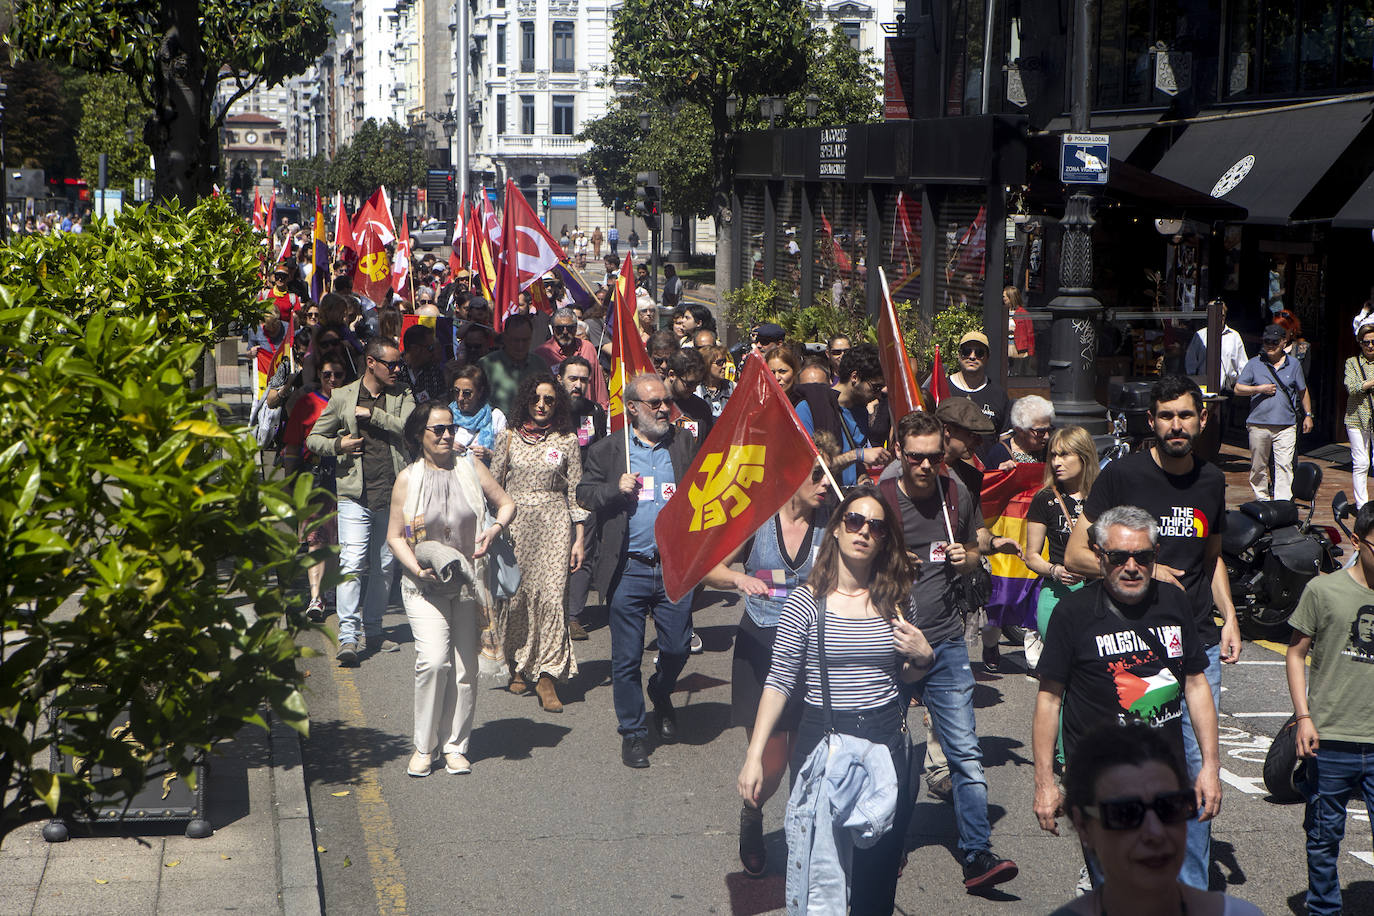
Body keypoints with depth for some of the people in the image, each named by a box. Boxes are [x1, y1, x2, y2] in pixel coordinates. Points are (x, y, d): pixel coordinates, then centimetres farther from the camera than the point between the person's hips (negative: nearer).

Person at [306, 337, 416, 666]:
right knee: (353, 562, -14)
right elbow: (314, 438, 12)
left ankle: (372, 631, 22)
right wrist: (338, 445, -7)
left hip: (393, 495, 3)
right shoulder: (342, 397, 6)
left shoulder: (403, 396, 10)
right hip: (355, 494, -2)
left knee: (384, 566, 9)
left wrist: (372, 413, -11)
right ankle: (348, 636, -15)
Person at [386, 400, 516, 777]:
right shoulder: (408, 479, 1)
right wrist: (418, 569, -13)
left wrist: (495, 528, -8)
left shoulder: (470, 468, 4)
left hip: (467, 582, 2)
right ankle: (424, 746, -2)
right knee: (433, 659, -17)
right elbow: (395, 536, 3)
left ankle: (454, 746, 16)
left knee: (465, 667, 2)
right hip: (424, 587, -2)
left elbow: (506, 503, 13)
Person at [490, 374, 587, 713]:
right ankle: (517, 667, 19)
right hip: (514, 524, 1)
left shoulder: (567, 441, 5)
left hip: (554, 525, -1)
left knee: (550, 595, -10)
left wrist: (579, 539, 1)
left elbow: (575, 493, 6)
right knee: (514, 594, 2)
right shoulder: (509, 437, 8)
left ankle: (546, 676, -10)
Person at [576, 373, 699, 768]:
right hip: (628, 570, -1)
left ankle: (661, 693, 38)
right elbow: (584, 494, 6)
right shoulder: (607, 450, 6)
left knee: (677, 649, 4)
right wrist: (616, 488, -11)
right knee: (626, 658, 4)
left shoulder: (685, 444, 8)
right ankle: (632, 733, 19)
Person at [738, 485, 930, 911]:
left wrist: (922, 657, -3)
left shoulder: (892, 601, 5)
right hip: (821, 737, -3)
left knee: (879, 869, 6)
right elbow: (779, 683, -6)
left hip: (885, 741, 3)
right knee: (819, 869, 2)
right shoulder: (806, 603, -6)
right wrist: (754, 756, -10)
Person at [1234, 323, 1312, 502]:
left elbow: (1303, 391, 20)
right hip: (1258, 425, 1)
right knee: (1258, 467, 8)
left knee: (1284, 466, -11)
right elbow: (1238, 389, 5)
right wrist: (1259, 389, -8)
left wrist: (1308, 415, 18)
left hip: (1286, 425, 0)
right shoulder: (1254, 364, 6)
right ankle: (1262, 501, 22)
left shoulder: (1293, 364, 10)